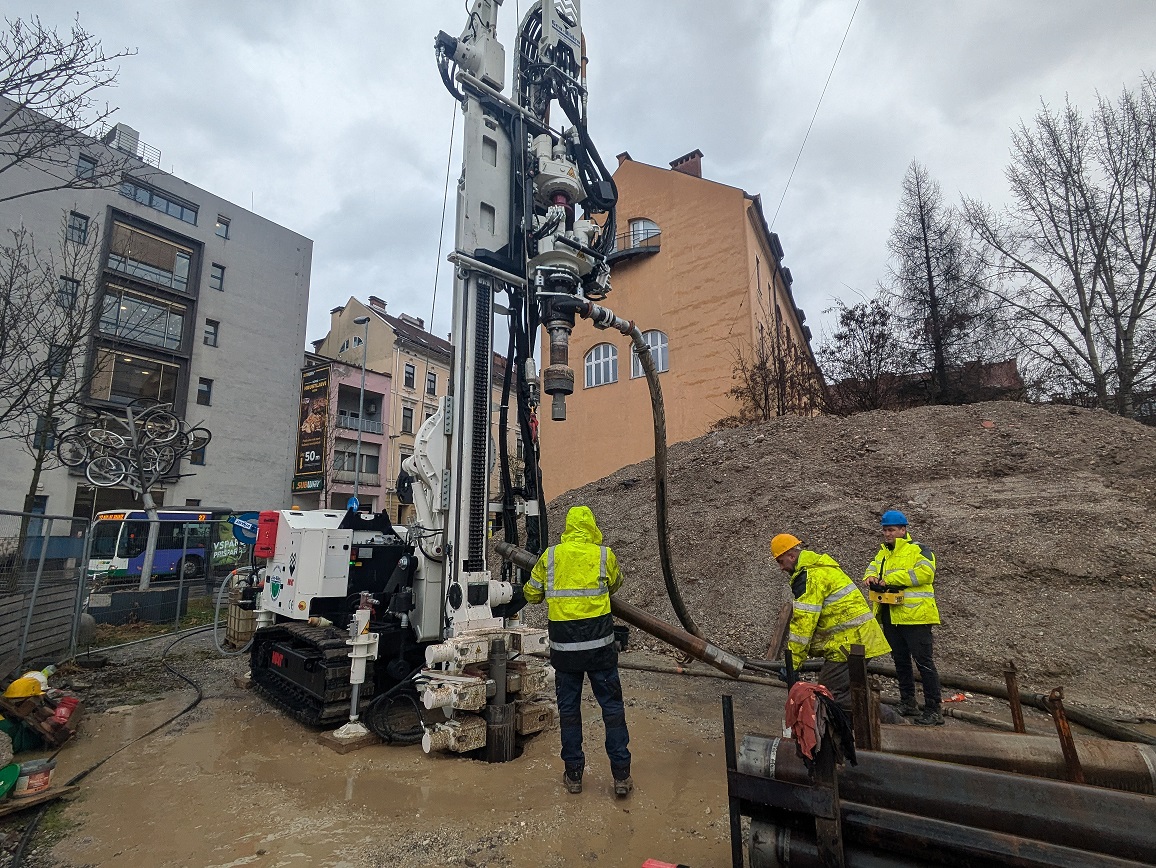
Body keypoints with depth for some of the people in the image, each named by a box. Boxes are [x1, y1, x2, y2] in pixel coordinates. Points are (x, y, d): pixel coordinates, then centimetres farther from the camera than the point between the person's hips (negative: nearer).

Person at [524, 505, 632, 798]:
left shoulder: (550, 556, -1)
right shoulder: (605, 555, -4)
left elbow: (531, 594, 9)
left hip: (564, 645, 1)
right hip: (600, 643, -1)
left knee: (568, 708, 15)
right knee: (612, 707, 12)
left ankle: (573, 775, 25)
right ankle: (621, 775, 18)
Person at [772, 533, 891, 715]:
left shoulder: (809, 577, -16)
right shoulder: (822, 567, 18)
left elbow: (804, 622, -19)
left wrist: (791, 663, -14)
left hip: (849, 641, -11)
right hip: (861, 637, 11)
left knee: (830, 692, -7)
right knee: (846, 693, 18)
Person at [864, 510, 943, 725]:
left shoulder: (918, 551, -8)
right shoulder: (883, 553, 16)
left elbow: (925, 572, -23)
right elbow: (872, 568, 18)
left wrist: (890, 578, -22)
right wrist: (870, 577, -8)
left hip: (915, 617, -8)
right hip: (890, 618, 8)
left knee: (924, 662, -3)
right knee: (900, 661, 16)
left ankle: (934, 711, 5)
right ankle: (907, 704, 28)